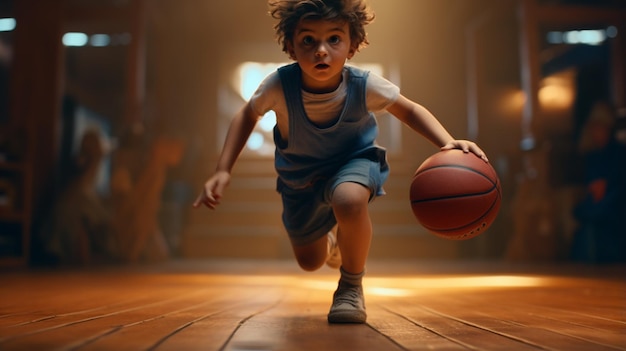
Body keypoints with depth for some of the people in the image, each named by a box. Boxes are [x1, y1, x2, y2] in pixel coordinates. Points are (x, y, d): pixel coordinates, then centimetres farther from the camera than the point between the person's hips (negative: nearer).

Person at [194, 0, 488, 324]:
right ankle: (332, 243, 59)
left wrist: (448, 142, -27)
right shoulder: (278, 85, -29)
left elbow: (409, 110, -10)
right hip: (299, 179, 3)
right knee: (310, 262, 17)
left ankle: (351, 286, -11)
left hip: (352, 162, -2)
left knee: (349, 200, -41)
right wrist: (223, 171, -15)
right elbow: (247, 116, -8)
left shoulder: (364, 86, -29)